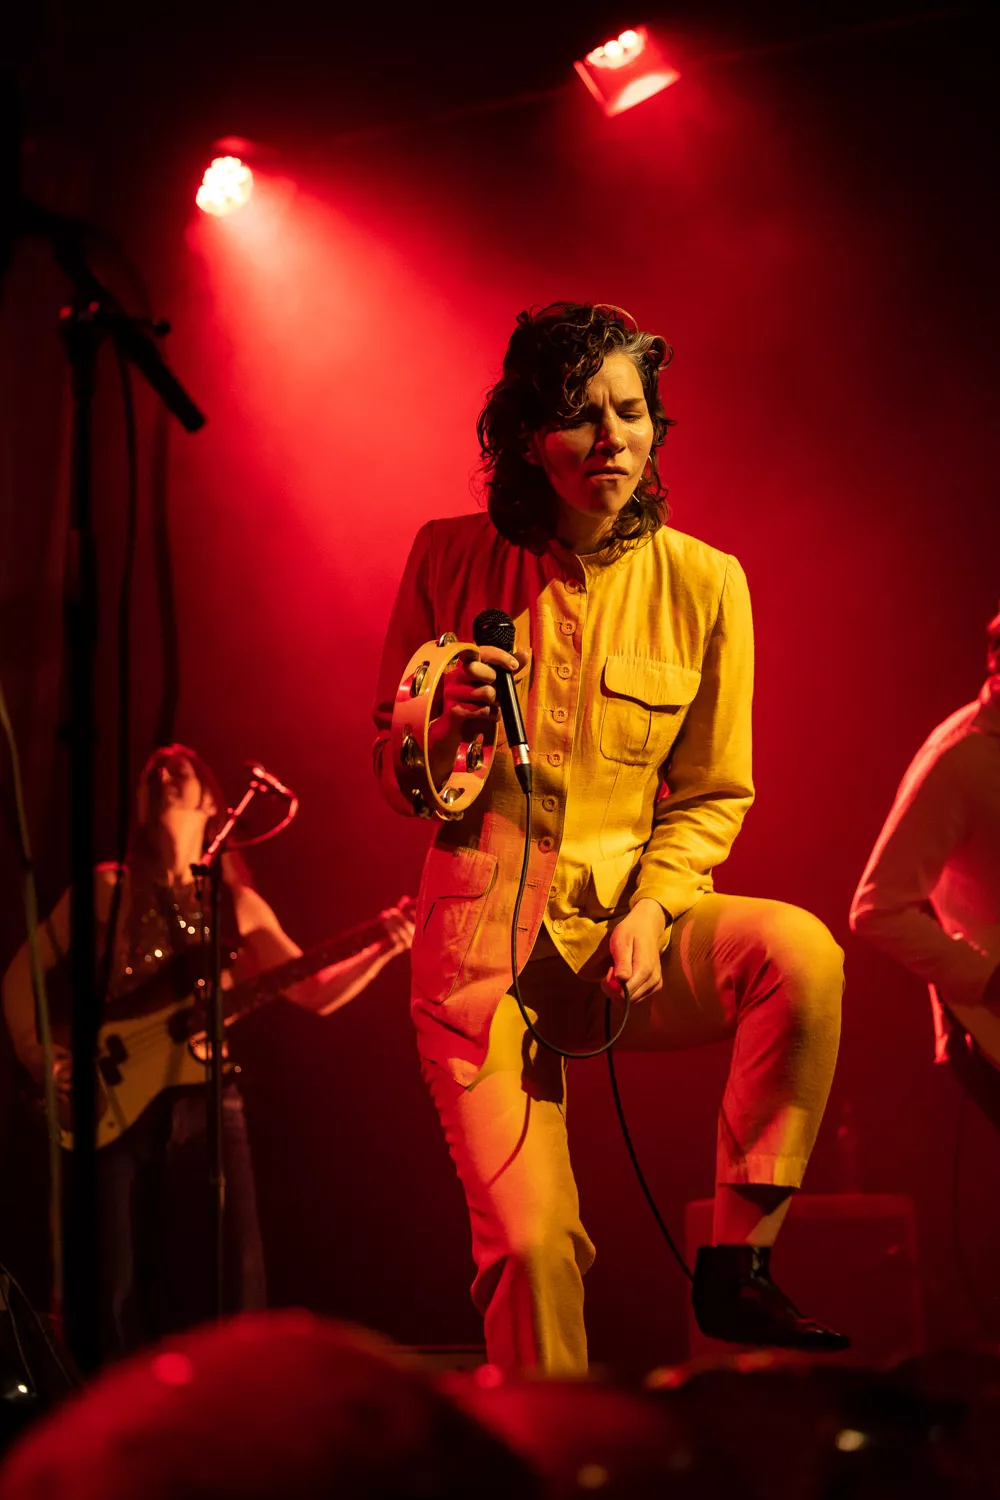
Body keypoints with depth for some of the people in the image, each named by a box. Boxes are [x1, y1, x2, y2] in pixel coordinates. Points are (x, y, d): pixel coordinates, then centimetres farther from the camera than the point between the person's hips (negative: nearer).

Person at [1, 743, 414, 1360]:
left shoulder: (237, 904, 11)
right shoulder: (107, 890, 6)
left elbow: (315, 992, 8)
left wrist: (383, 951, -7)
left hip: (205, 1098, 1)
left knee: (226, 1279, -6)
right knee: (120, 1286, -4)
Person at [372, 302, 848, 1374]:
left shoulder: (701, 584, -2)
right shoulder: (450, 561, -1)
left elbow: (712, 796, 5)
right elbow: (394, 782, 7)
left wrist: (650, 914, -12)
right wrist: (449, 720, -16)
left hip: (627, 932, 1)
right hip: (483, 940, -1)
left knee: (801, 952, -30)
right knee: (530, 1244, -12)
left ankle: (736, 1264, -18)